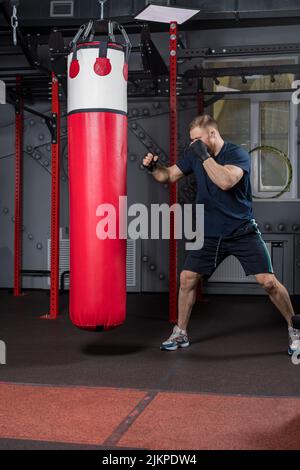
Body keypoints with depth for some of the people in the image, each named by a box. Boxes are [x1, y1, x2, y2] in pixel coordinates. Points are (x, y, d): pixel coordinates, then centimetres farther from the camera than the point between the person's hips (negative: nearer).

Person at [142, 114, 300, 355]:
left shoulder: (238, 154, -14)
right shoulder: (194, 155, 2)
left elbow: (225, 181, -32)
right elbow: (169, 175, 10)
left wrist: (204, 155, -27)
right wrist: (154, 167, -9)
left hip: (243, 231, -4)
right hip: (210, 234, 5)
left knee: (268, 281, -8)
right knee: (187, 278, 1)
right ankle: (180, 334, 18)